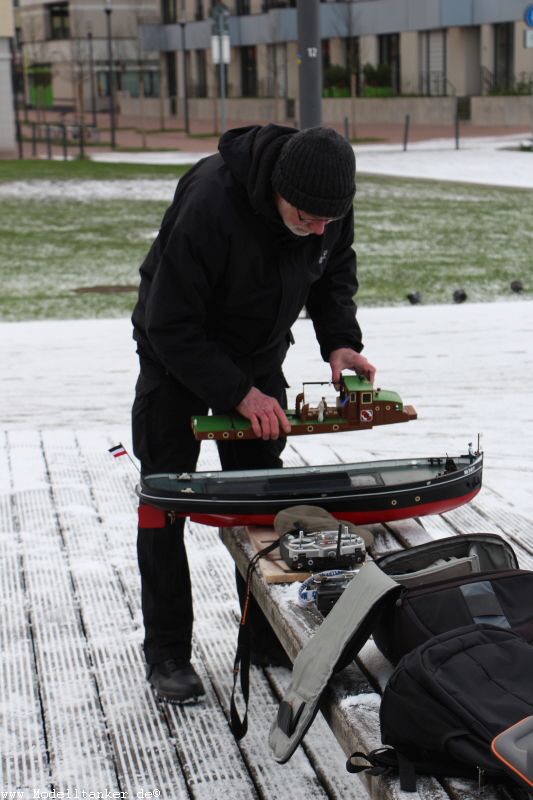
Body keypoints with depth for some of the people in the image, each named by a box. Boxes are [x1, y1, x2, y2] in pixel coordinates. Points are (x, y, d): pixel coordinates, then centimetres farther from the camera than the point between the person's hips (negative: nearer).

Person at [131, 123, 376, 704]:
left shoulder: (329, 205, -19)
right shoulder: (209, 204, -37)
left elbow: (334, 274, 4)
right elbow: (170, 326, -31)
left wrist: (340, 341, -14)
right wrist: (238, 393, -35)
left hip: (259, 356, 5)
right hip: (176, 355, -5)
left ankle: (265, 635, 19)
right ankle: (166, 653, 5)